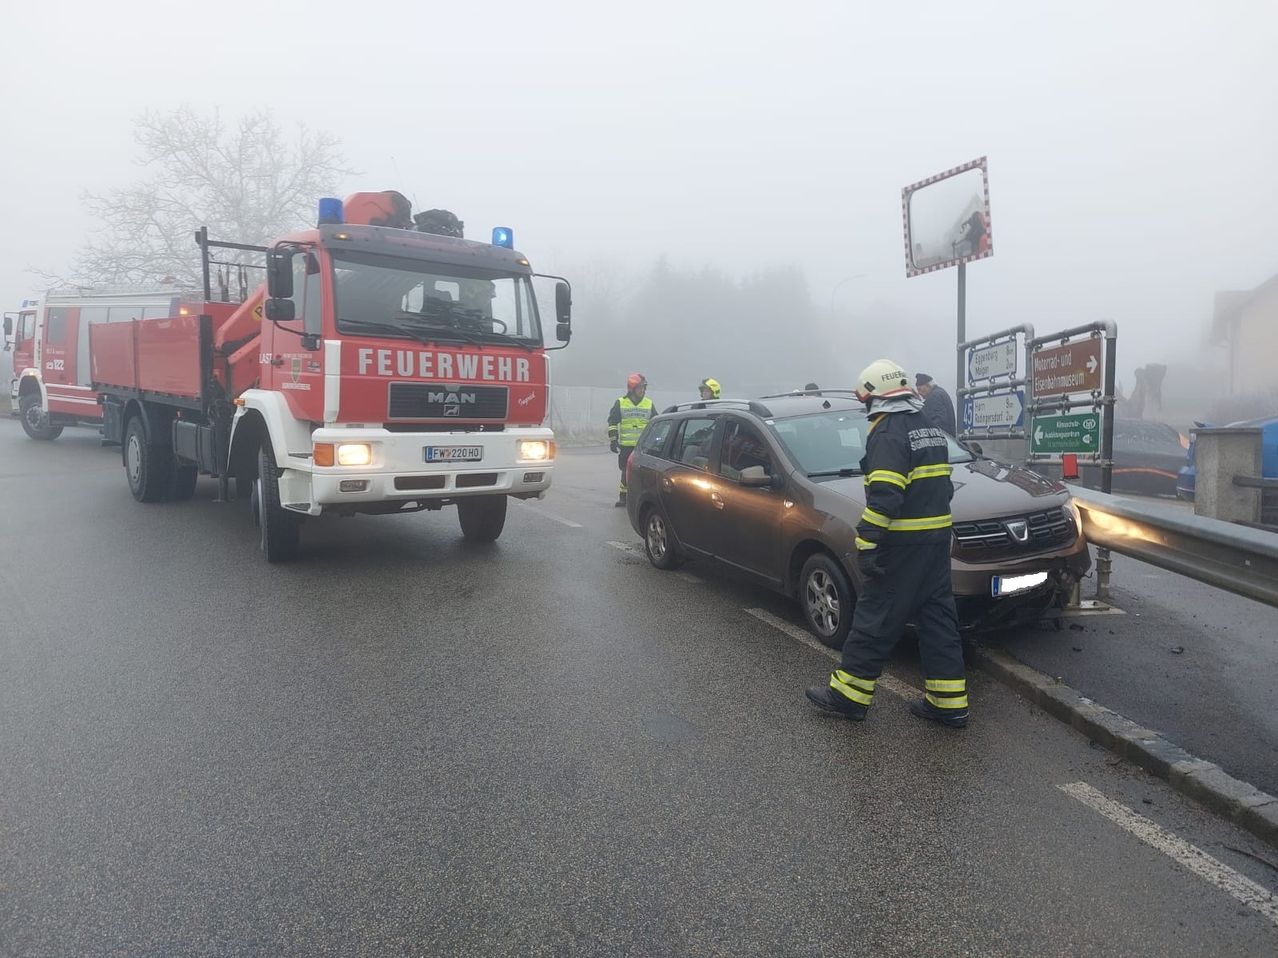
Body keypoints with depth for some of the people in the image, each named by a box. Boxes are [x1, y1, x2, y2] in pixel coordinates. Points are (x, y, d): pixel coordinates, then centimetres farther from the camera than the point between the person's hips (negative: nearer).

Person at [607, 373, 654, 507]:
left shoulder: (649, 404, 8)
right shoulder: (620, 403, 3)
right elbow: (612, 422, 4)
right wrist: (613, 440, -3)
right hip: (626, 445, -1)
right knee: (626, 471, 4)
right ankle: (623, 496, 13)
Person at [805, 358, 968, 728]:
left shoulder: (888, 432, -14)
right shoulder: (930, 429, 15)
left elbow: (883, 497, -23)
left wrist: (866, 543, -21)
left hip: (902, 544, -9)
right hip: (937, 538, 9)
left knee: (875, 617, 0)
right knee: (937, 617, 12)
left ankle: (848, 692, 10)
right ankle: (949, 702, 17)